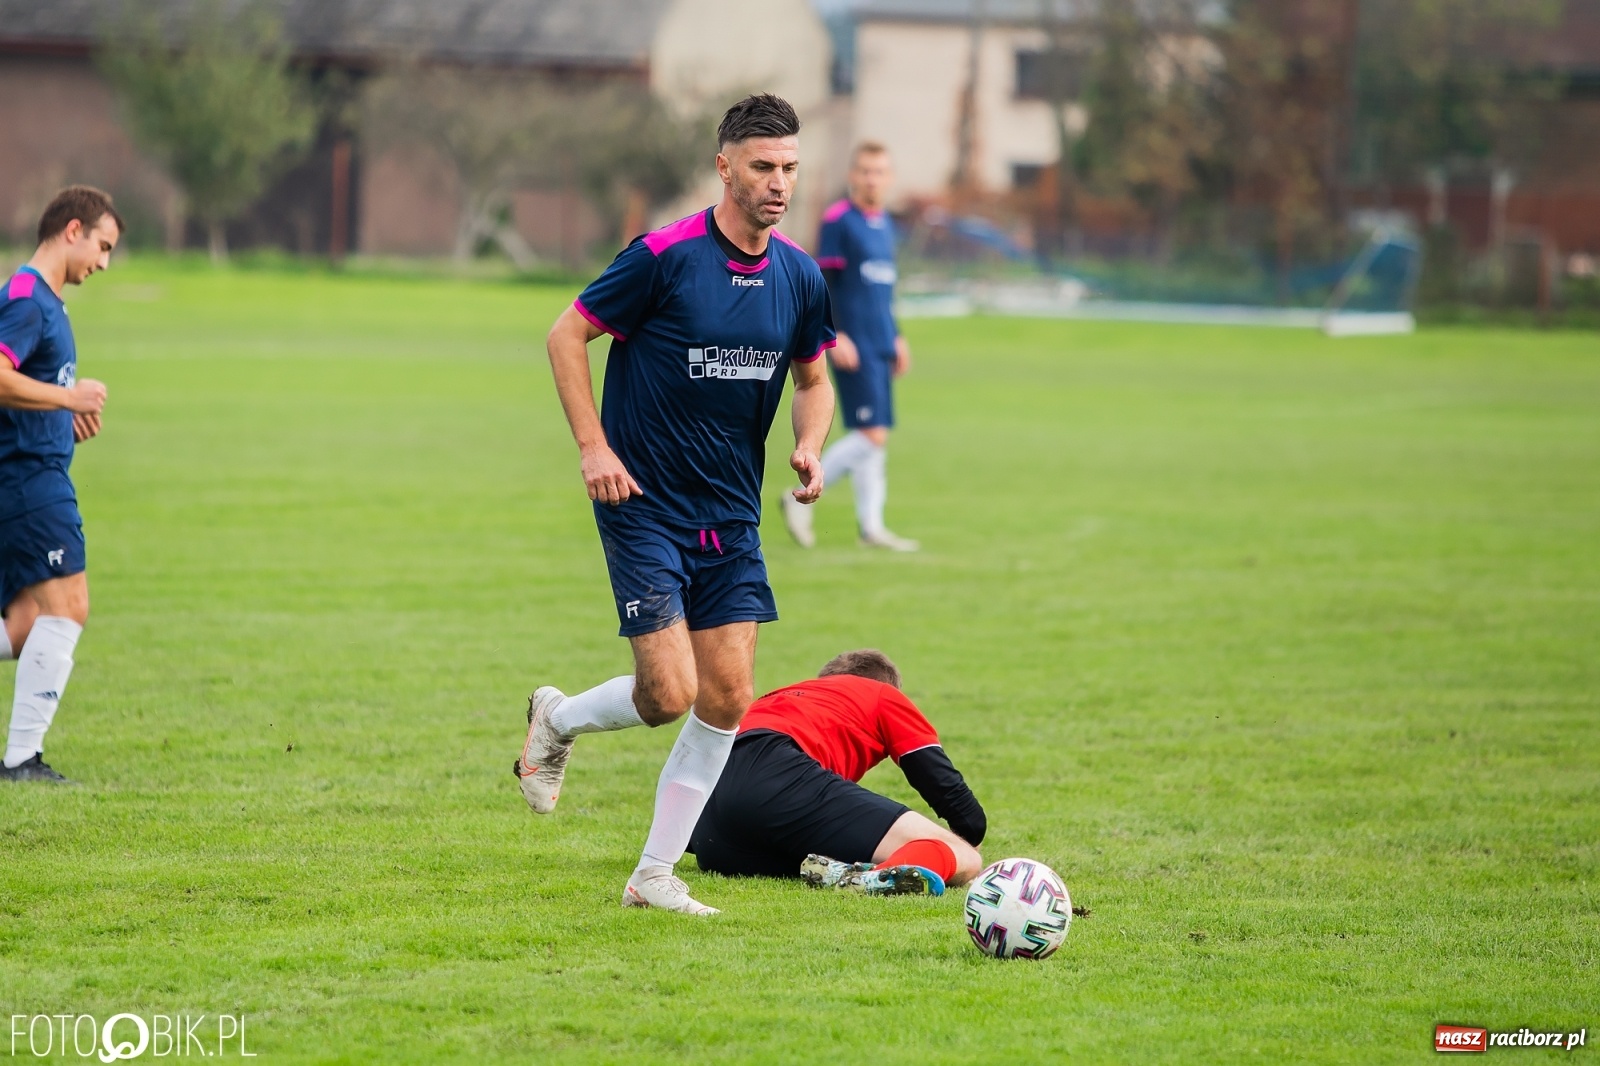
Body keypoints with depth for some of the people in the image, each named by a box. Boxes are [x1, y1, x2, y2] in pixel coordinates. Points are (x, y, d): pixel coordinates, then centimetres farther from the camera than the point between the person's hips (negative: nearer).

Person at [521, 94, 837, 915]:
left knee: (728, 700, 0)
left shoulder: (801, 278, 3)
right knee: (670, 692, -13)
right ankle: (558, 720, 20)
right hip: (644, 505, -6)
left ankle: (654, 876, 11)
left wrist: (809, 446, -1)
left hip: (731, 516, 6)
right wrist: (593, 447, -12)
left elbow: (813, 378, 19)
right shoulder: (664, 257, -14)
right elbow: (567, 335, -5)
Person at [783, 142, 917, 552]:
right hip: (854, 348, -8)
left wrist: (896, 337, 22)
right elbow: (821, 284, -12)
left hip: (881, 347, 8)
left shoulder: (885, 226, 16)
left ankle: (872, 526, 11)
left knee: (875, 436, 8)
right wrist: (835, 336, -19)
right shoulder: (838, 221, -9)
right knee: (872, 434, -14)